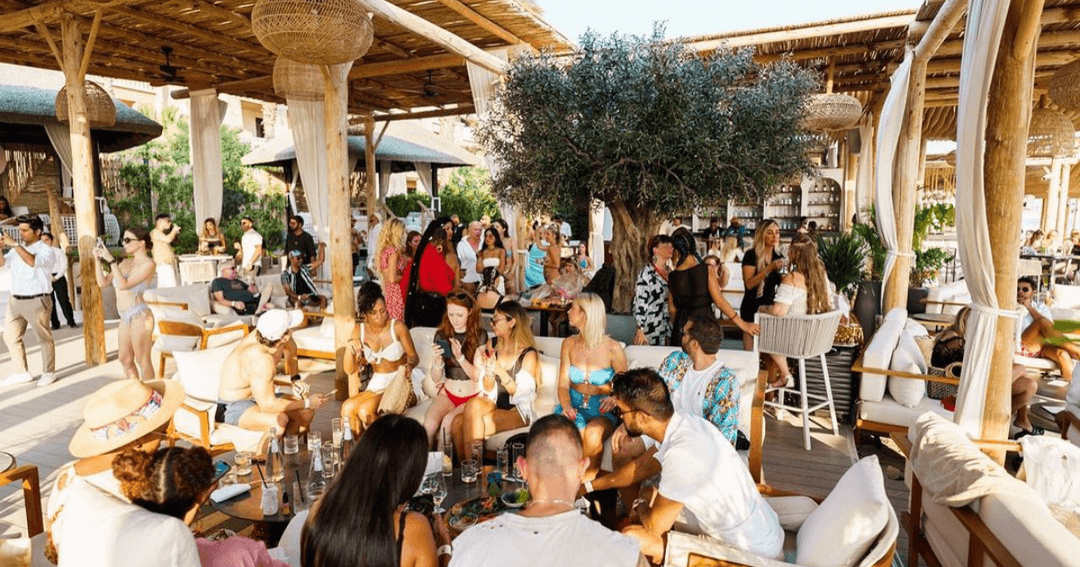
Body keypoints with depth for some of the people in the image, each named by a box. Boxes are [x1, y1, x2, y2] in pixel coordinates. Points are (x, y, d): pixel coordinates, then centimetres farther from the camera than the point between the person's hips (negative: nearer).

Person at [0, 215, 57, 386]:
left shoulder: (47, 250, -9)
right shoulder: (17, 249, 12)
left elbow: (33, 262, -28)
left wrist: (14, 244, -26)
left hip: (36, 301, -7)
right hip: (15, 300, 7)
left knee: (44, 338, 2)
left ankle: (48, 373, 14)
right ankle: (22, 372, 22)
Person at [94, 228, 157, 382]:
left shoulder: (148, 264, -9)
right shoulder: (125, 263, 14)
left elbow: (123, 284, -17)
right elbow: (103, 282, 13)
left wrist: (111, 260, -15)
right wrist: (99, 260, 4)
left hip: (140, 316, -9)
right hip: (125, 318, 9)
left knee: (142, 360, -3)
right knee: (125, 359, 15)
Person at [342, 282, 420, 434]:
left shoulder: (397, 327, -10)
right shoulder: (359, 330, 0)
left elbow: (414, 356, -5)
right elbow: (349, 369, -1)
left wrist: (409, 365, -27)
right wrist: (349, 348, -19)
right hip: (375, 386, 4)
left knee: (365, 411, -26)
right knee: (347, 408, -22)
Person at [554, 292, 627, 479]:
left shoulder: (613, 348, -5)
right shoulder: (569, 344, 6)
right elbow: (563, 385, 3)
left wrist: (615, 399, -23)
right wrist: (566, 406, -17)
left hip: (602, 410, -2)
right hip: (574, 406, 2)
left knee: (593, 433, -35)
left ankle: (589, 477, -11)